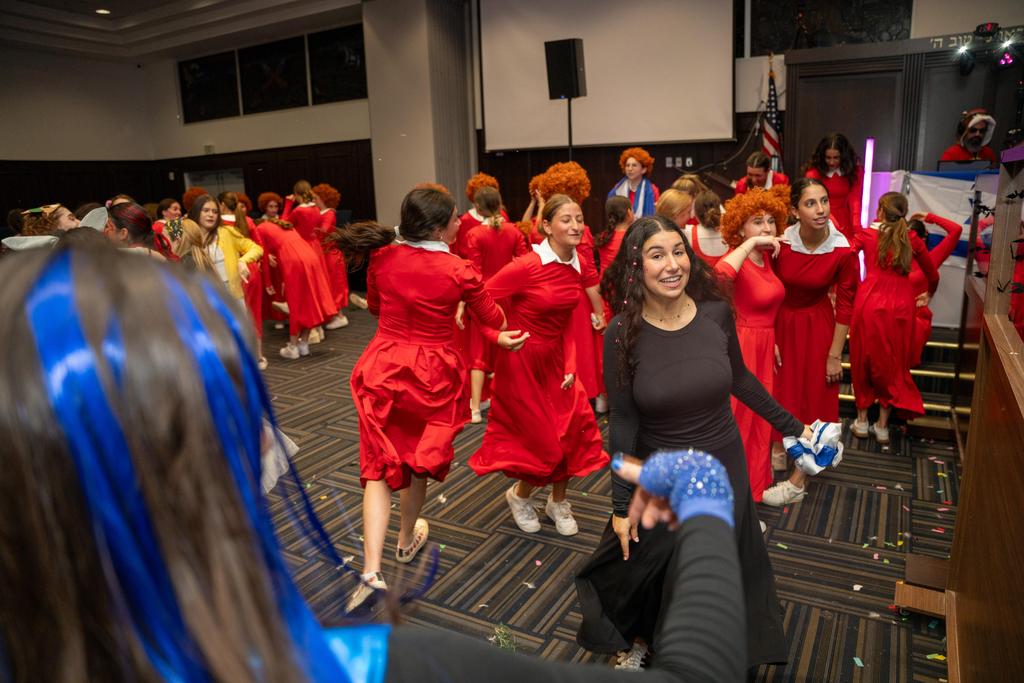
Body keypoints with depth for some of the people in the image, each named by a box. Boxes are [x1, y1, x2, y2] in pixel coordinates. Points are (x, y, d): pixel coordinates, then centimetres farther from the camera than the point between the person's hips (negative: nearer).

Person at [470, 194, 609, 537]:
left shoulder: (577, 266, 0)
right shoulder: (528, 265, -22)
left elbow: (566, 322, 6)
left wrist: (570, 365, -4)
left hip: (557, 359, 6)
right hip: (522, 360, -6)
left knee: (574, 429, 4)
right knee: (543, 439, 3)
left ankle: (558, 501, 29)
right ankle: (520, 495, 35)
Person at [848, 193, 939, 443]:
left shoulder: (867, 235, 0)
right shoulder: (912, 239, 6)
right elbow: (933, 275, 18)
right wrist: (929, 293, 38)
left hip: (869, 301, -1)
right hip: (900, 306, 1)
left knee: (864, 360, 12)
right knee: (892, 364, 11)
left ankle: (862, 421, 18)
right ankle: (882, 425, 16)